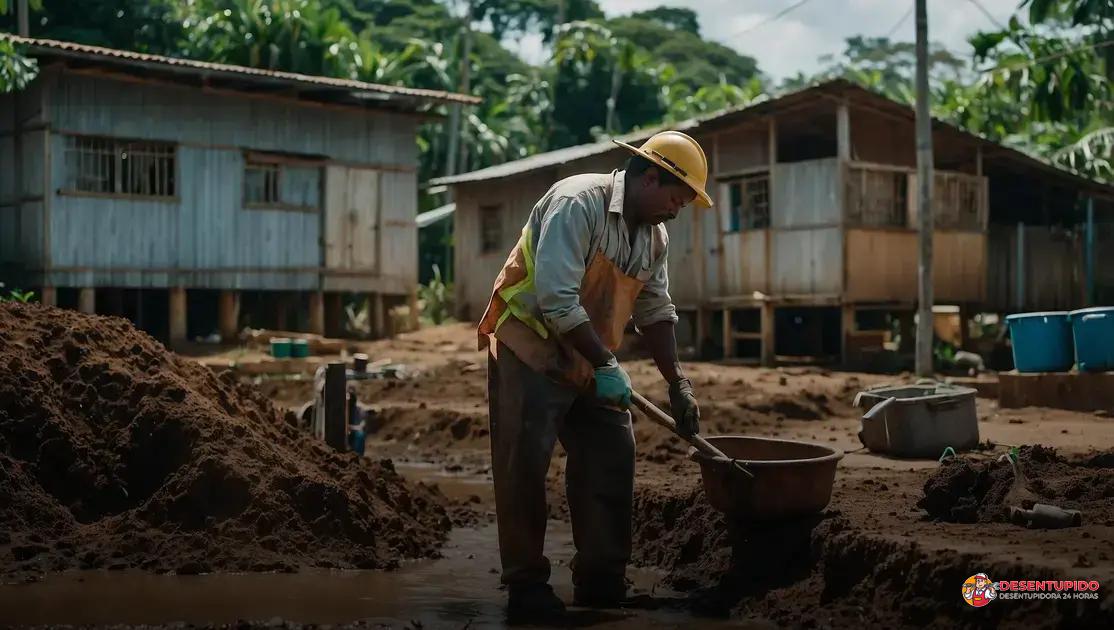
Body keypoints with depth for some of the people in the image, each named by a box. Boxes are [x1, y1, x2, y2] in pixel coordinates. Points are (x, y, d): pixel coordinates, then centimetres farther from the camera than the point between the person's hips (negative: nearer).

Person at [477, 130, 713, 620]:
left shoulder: (654, 236, 7)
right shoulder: (578, 202, -21)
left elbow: (655, 312, 14)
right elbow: (557, 299, -28)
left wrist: (678, 386, 8)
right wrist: (607, 365, -23)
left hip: (589, 363, 8)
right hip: (531, 351, -8)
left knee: (611, 460, 5)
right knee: (525, 466, -7)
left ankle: (602, 582, 15)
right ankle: (525, 585, 4)